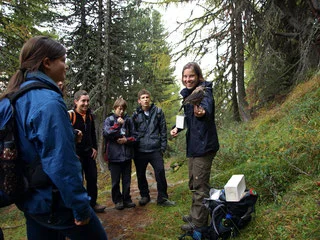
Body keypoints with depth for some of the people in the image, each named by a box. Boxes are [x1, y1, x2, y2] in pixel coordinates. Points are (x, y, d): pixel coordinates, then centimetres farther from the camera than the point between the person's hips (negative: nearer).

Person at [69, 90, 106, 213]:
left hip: (89, 153, 6)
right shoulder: (70, 115, -12)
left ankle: (92, 203, 26)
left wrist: (95, 148, 9)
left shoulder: (89, 115, 8)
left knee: (92, 178, 11)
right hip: (76, 154, -6)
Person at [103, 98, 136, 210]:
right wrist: (117, 124, -16)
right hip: (114, 156, -2)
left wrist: (127, 140, -11)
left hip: (127, 155, 2)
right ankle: (118, 200, 23)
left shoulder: (128, 120, 6)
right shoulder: (109, 120, 1)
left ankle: (127, 199, 25)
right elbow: (106, 133, -13)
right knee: (116, 181, 8)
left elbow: (134, 136, 7)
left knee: (127, 180, 12)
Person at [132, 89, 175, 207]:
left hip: (155, 150, -1)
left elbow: (163, 130, 4)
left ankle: (162, 198, 12)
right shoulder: (135, 115, 3)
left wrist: (163, 147, 1)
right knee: (140, 175, 11)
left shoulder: (158, 112, 2)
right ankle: (144, 196, 31)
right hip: (140, 151, 2)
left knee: (160, 173, -3)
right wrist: (133, 148, 2)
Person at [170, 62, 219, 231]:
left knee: (200, 185, 0)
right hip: (193, 144, 9)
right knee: (193, 183, 20)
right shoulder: (187, 94, 10)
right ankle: (195, 214, 38)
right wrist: (177, 128, 6)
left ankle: (199, 221, 16)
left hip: (204, 144, -9)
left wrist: (202, 112, -62)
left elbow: (207, 105, -39)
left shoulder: (204, 91, -15)